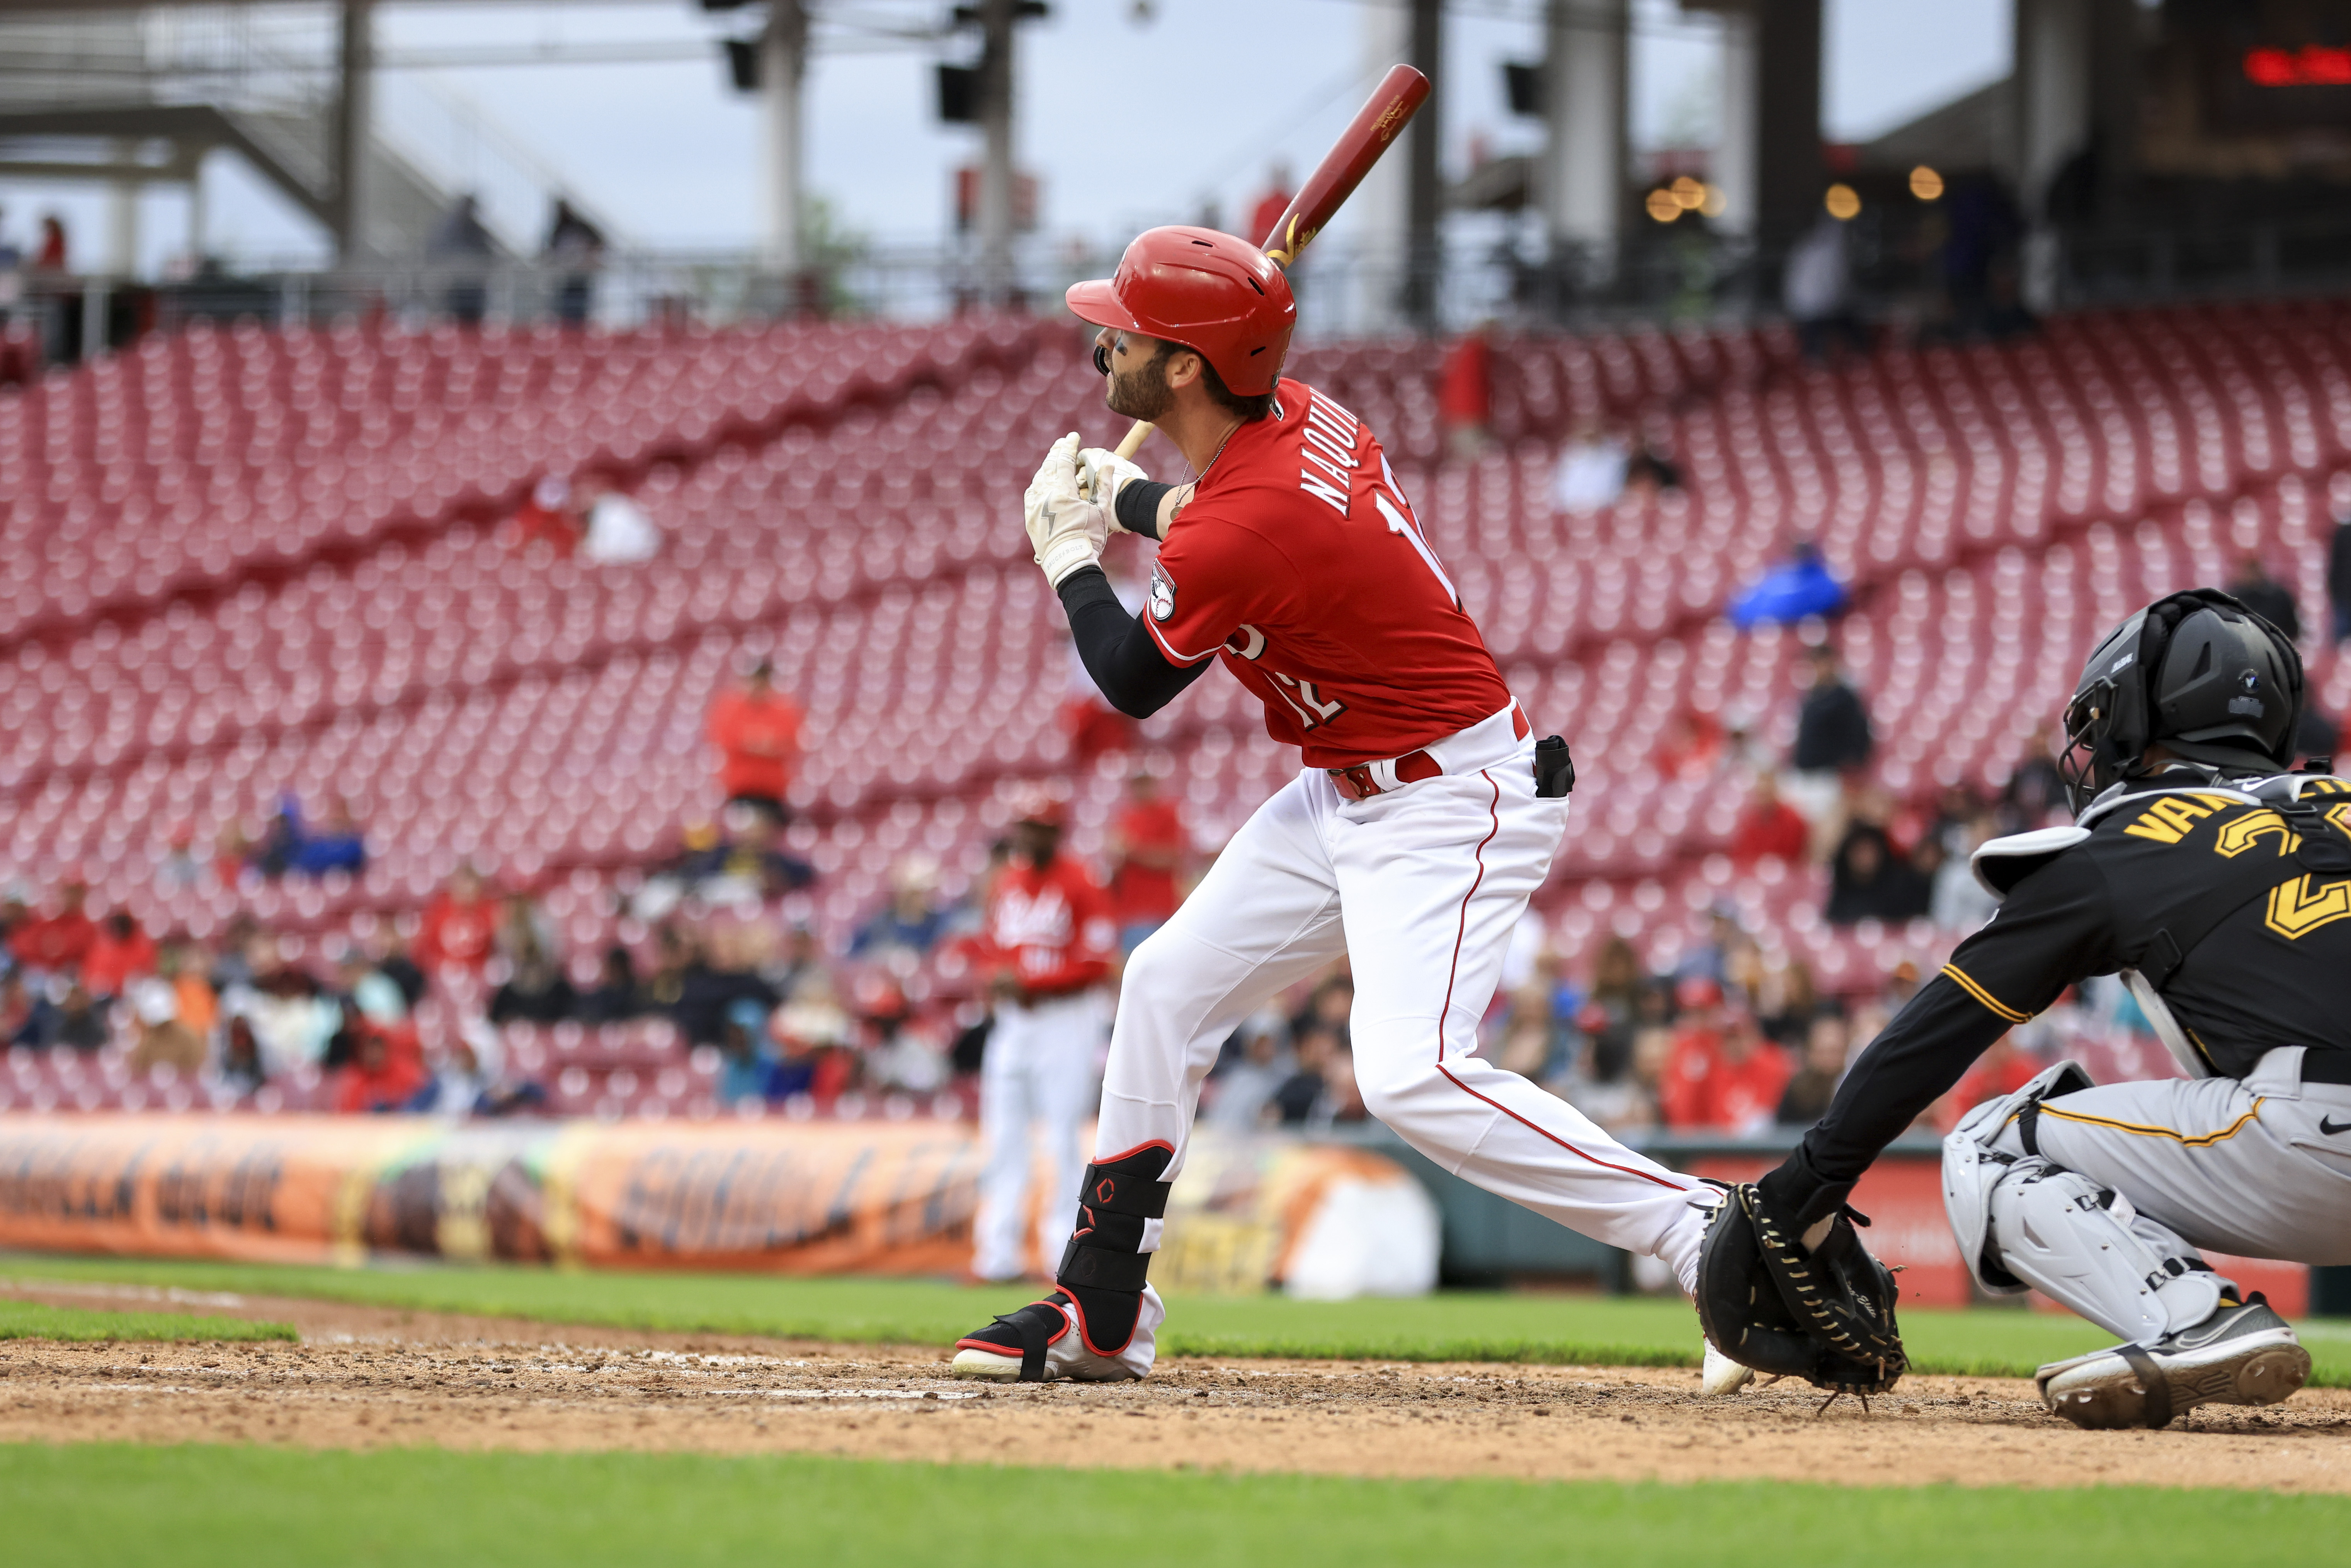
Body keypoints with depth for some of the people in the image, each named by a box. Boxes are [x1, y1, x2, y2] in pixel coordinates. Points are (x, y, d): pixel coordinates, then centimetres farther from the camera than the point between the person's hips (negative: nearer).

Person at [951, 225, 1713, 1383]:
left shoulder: (1239, 532, -27)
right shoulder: (1298, 418, -2)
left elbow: (1134, 687, -8)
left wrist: (1069, 553, 6)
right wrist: (1126, 498, 17)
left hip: (1452, 803, -11)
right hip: (1350, 796, 11)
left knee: (1412, 1077, -25)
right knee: (1168, 986, 13)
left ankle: (1714, 1239, -23)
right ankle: (1100, 1316, 23)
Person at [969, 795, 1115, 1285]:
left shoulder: (1080, 886, -9)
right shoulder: (1006, 885, 12)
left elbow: (1097, 964, -12)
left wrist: (1033, 984, -18)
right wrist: (999, 978, -3)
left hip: (1066, 1019, -7)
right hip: (1013, 1020, 7)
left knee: (1061, 1138, -7)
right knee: (1003, 1138, 4)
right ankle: (1000, 1250, 6)